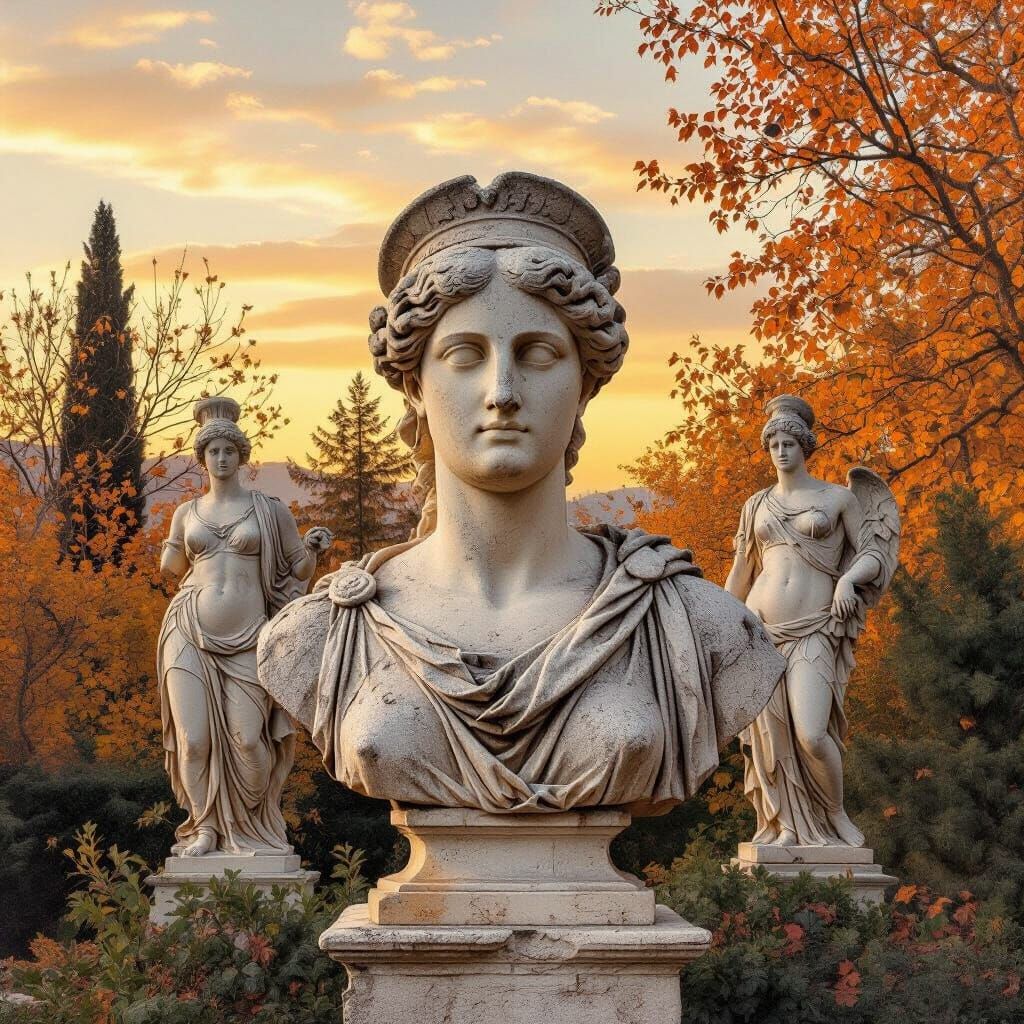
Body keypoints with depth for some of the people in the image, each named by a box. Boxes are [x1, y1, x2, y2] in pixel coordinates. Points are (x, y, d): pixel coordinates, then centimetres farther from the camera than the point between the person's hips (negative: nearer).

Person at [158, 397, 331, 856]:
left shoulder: (269, 509, 6)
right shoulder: (186, 513, 13)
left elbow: (299, 571, 11)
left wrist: (313, 549, -9)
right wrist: (167, 558, 5)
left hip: (247, 639, -2)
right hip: (190, 633, 2)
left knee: (247, 739, -10)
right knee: (194, 738, -5)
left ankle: (250, 827, 14)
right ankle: (205, 826, 11)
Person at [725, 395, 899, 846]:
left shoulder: (839, 497, 5)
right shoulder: (757, 505, 14)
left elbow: (873, 554, 3)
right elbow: (740, 573, 19)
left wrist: (848, 579, -18)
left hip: (813, 632, -3)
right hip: (761, 627, 3)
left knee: (811, 734, -17)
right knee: (772, 734, -1)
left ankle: (836, 816, 6)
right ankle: (788, 825, 11)